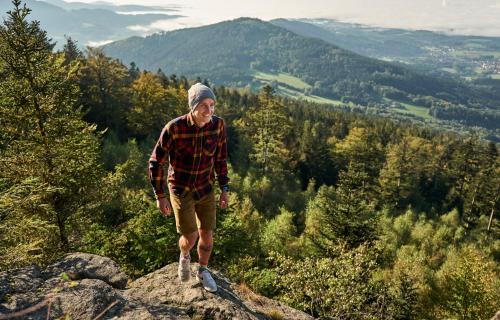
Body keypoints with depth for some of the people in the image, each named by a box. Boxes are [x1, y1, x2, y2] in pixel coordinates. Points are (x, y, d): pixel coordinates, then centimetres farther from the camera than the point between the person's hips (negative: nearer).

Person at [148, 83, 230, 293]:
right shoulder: (174, 127, -26)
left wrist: (224, 189, 0)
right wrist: (160, 196, -13)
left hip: (205, 188, 3)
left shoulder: (218, 124, -15)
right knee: (190, 238, -3)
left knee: (207, 234, 9)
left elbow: (220, 157, -1)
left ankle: (203, 271, 38)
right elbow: (156, 162, -15)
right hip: (180, 189, -3)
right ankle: (184, 256, 36)